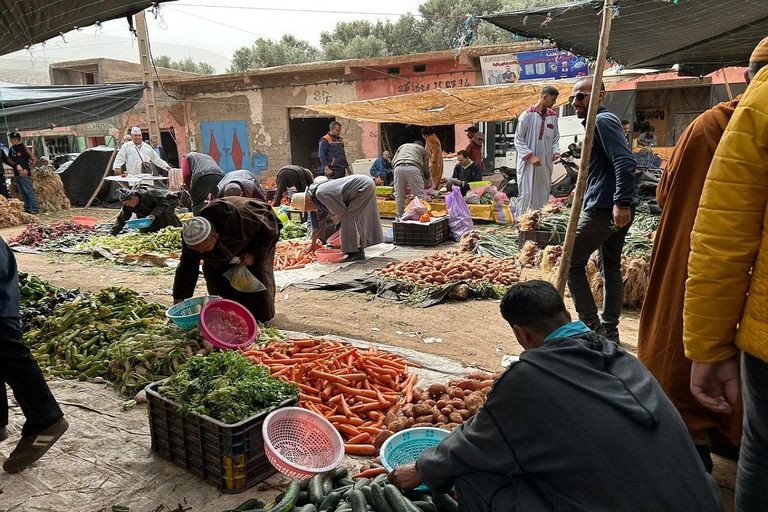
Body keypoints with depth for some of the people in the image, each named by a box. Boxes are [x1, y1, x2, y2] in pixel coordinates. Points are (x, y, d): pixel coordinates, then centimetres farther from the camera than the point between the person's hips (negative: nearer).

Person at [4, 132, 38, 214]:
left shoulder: (23, 148, -7)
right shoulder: (11, 149, 14)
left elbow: (34, 160, -10)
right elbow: (9, 159, 10)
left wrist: (28, 169, -17)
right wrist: (16, 165, -8)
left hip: (24, 174, -8)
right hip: (16, 175, 8)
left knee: (29, 191, -9)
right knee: (22, 192, 12)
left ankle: (34, 210, -11)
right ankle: (27, 208, 18)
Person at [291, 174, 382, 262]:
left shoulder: (321, 195, -26)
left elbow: (340, 212, -20)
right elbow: (318, 221, 15)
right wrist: (313, 244, 21)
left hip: (364, 187, -10)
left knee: (348, 218, -11)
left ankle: (356, 252, -9)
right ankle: (359, 250, 25)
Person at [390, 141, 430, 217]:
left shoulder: (402, 146, 37)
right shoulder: (423, 149, 29)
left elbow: (393, 162, 26)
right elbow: (425, 167, 20)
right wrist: (427, 177, 39)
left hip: (398, 168, 3)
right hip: (412, 168, -3)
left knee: (399, 195, 9)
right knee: (419, 195, -1)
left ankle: (400, 216, 14)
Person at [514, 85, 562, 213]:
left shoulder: (553, 116, 8)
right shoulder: (527, 115, -9)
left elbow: (556, 138, 17)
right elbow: (518, 140, -8)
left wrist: (556, 151, -3)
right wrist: (531, 155, -17)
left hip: (546, 163, 6)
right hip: (528, 163, -6)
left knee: (543, 194, 11)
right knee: (526, 194, -6)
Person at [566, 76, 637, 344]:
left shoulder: (603, 121, -10)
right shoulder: (599, 122, 21)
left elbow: (625, 162, -23)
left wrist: (622, 202, -29)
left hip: (605, 209, -11)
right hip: (617, 209, 11)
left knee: (572, 263, -1)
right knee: (611, 267, 14)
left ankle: (591, 326, 2)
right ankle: (609, 330, 22)